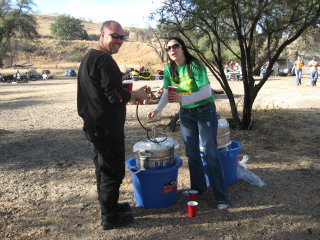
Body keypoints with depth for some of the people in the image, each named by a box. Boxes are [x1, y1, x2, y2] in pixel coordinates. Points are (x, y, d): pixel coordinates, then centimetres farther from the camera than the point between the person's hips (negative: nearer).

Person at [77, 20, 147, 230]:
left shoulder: (89, 57, 14)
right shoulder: (104, 60, -20)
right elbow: (116, 95, -23)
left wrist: (128, 94, 15)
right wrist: (137, 95, -6)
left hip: (95, 125, 11)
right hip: (107, 127, -10)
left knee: (103, 168, 22)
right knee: (113, 172, 3)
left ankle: (109, 205, 40)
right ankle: (110, 218, 18)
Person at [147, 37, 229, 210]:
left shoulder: (195, 65, -19)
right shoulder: (169, 70, -2)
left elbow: (206, 92, -26)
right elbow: (167, 93, 3)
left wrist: (182, 99, -38)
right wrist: (157, 109, -15)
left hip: (205, 111, -5)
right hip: (186, 113, 6)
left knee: (210, 153, -6)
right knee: (192, 153, 12)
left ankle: (221, 196, 4)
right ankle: (198, 188, 30)